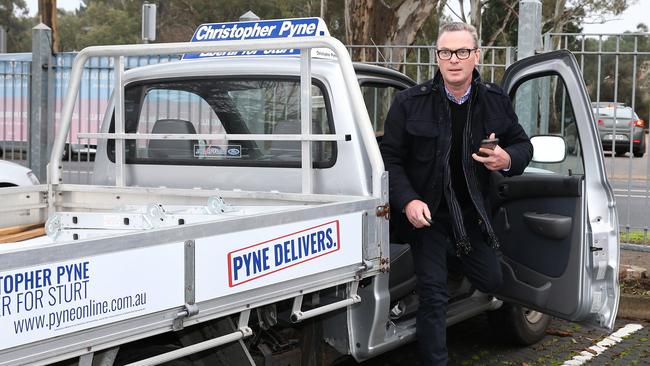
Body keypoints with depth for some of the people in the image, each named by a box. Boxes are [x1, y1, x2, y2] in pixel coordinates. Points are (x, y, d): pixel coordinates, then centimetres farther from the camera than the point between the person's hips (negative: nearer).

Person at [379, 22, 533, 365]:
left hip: (470, 209, 4)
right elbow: (390, 157, -11)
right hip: (426, 211, -4)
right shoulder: (409, 102, -14)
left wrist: (508, 160, -18)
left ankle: (453, 253, 47)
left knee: (490, 281, 16)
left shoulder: (496, 101, -4)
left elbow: (523, 144, 7)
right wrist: (407, 201, -25)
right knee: (433, 295, -5)